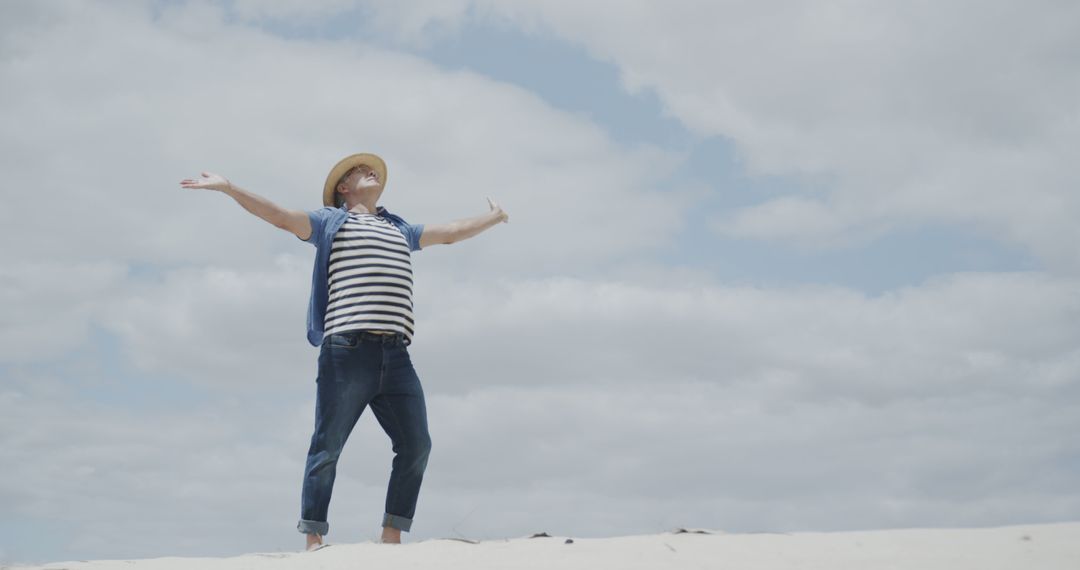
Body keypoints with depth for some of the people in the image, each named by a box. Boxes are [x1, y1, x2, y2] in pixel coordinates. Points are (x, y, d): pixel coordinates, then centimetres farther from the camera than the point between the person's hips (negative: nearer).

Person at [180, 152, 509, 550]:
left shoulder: (401, 230, 29)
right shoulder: (329, 221, 15)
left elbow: (451, 232, 39)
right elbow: (279, 215, 5)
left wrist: (491, 219, 50)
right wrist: (229, 188, -5)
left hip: (395, 356, 5)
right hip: (347, 352, -5)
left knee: (416, 445, -2)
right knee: (327, 446, -4)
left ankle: (391, 535, 5)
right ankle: (313, 538, 1)